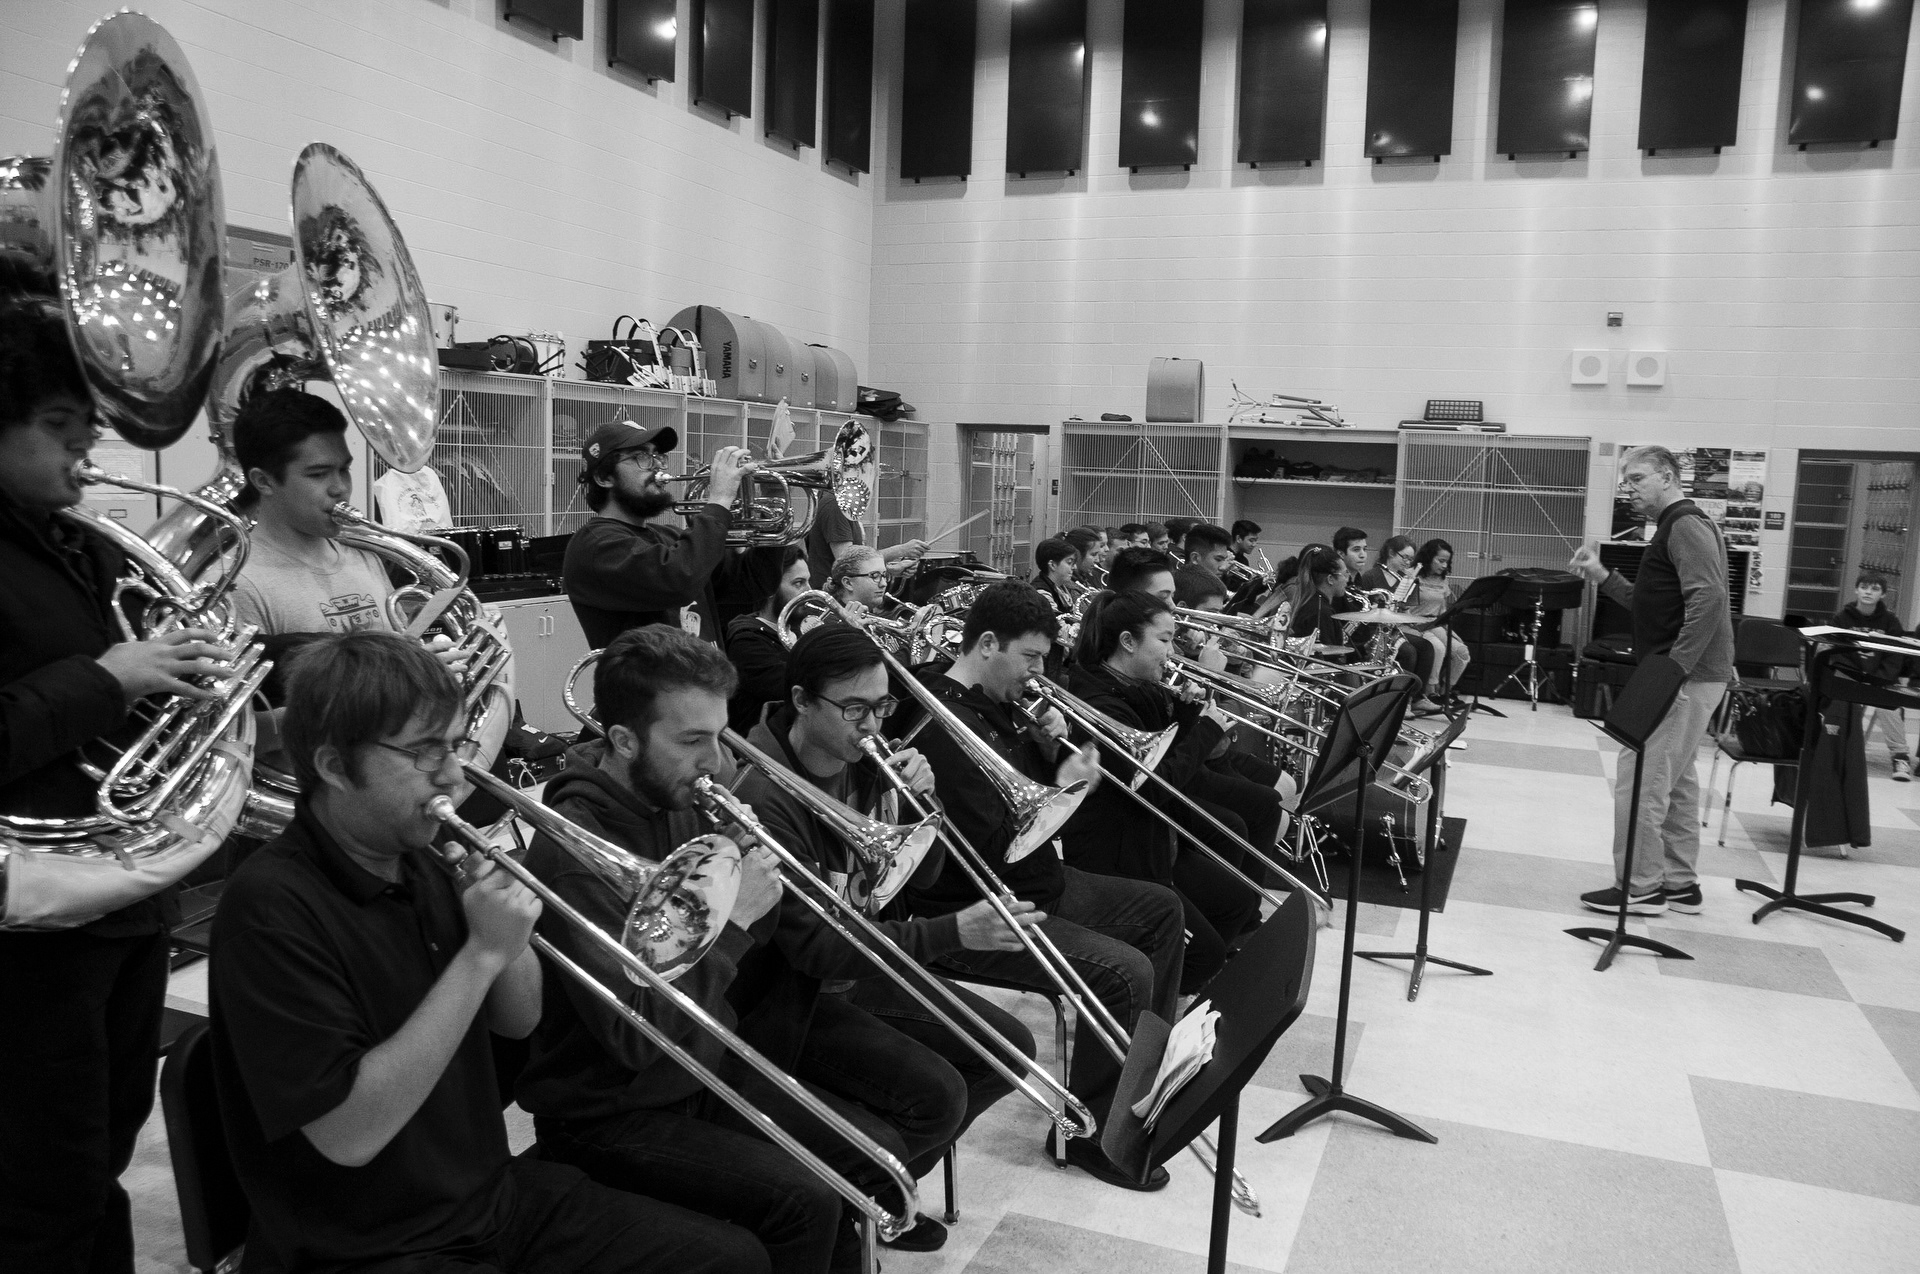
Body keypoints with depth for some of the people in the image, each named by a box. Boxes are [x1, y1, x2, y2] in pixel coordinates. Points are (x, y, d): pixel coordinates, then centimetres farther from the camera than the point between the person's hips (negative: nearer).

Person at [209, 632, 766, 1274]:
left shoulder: (421, 859, 3)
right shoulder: (271, 903, -20)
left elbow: (518, 1021, 10)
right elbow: (347, 1135, -25)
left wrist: (509, 928, -10)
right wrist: (481, 952, -26)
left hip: (495, 1193, 7)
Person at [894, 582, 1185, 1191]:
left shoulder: (992, 704, 9)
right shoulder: (941, 724, -24)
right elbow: (991, 849, -28)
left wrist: (1048, 746, -1)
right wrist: (1064, 789, -19)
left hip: (1031, 884, 11)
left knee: (1161, 909, 13)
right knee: (1124, 973, -23)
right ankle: (1088, 1130, -2)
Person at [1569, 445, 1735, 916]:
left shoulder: (1686, 525, -13)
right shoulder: (1675, 527, 19)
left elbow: (1709, 598, -24)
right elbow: (1652, 604, 21)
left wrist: (1673, 668, -26)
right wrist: (1603, 578, 11)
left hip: (1686, 678, -11)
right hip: (1687, 676, 11)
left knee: (1639, 779, -7)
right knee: (1674, 779, 16)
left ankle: (1640, 887, 1)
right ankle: (1680, 884, 25)